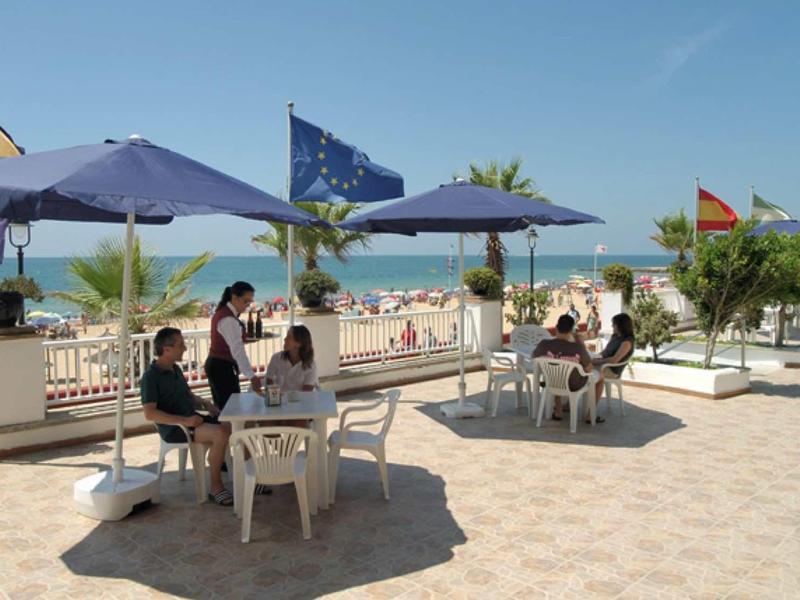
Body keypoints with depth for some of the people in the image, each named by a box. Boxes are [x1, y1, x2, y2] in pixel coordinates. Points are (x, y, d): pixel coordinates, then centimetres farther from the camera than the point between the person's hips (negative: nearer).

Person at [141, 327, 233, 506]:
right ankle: (216, 487, -17)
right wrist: (183, 421, -26)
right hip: (173, 428, -8)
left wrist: (205, 403, 6)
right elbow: (150, 414, -20)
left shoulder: (175, 369, 15)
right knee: (221, 434, -29)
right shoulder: (151, 376, -12)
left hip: (192, 419, 8)